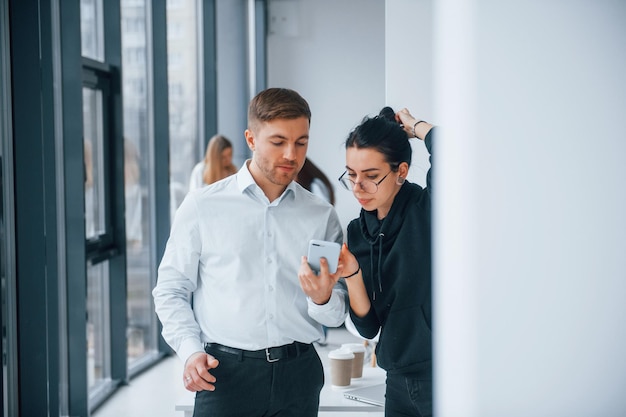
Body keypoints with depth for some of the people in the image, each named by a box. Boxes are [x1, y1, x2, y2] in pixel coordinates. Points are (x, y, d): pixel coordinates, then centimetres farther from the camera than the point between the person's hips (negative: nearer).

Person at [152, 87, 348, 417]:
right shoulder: (203, 206, 3)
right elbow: (171, 290, 5)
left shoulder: (322, 216, 8)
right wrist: (191, 351, -8)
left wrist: (323, 299, -11)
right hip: (226, 373, -2)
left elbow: (338, 315, 11)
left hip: (298, 375, 2)